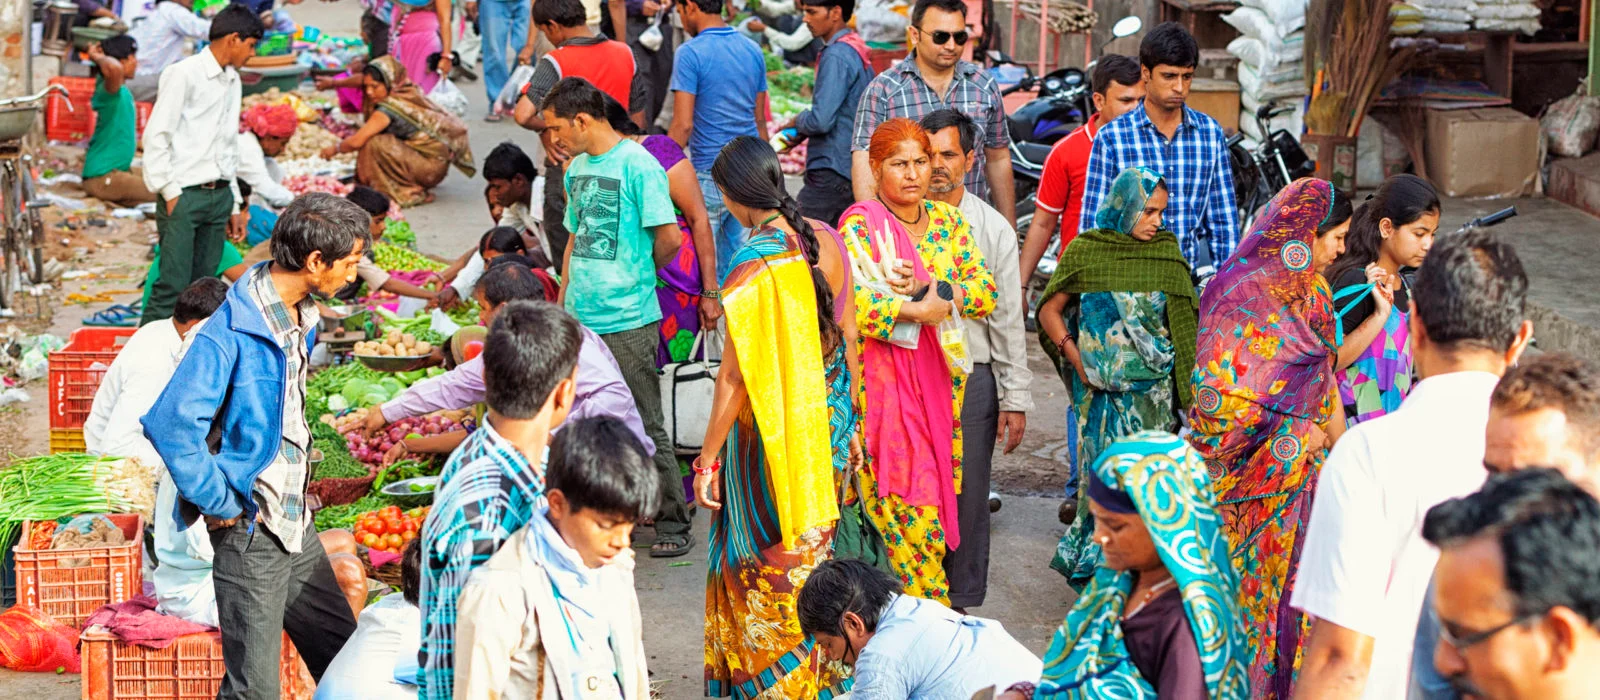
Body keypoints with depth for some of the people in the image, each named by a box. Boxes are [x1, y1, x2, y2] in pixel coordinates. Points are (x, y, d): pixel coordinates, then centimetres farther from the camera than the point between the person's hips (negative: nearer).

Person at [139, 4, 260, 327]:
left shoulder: (232, 81, 17)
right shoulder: (184, 74, -6)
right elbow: (156, 136, -9)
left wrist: (234, 204, 19)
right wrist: (170, 192, -13)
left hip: (219, 195, 7)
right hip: (184, 195, -7)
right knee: (174, 285, -12)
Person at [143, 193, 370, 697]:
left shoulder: (300, 318, 7)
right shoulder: (233, 331, -21)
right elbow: (170, 425, -29)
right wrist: (222, 505, -20)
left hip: (296, 523, 9)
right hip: (250, 534, -8)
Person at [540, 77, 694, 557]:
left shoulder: (636, 164, -12)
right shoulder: (577, 169, 13)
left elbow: (669, 238, -14)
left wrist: (636, 275, 3)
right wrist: (563, 302, 18)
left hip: (628, 322, -8)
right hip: (579, 320, 8)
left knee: (644, 427, -2)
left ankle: (673, 524, 8)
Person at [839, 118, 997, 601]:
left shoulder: (948, 221, 11)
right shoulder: (860, 225, -6)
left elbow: (986, 293, 2)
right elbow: (850, 303, -21)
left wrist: (931, 292, -14)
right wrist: (919, 309, -17)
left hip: (942, 375, 5)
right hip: (883, 376, -5)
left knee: (945, 487, 6)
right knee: (911, 494, -9)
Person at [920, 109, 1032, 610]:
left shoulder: (992, 228, 3)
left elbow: (1007, 317, 4)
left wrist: (1015, 399, 1)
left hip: (971, 376, 0)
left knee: (966, 496, 4)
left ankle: (958, 604, 16)